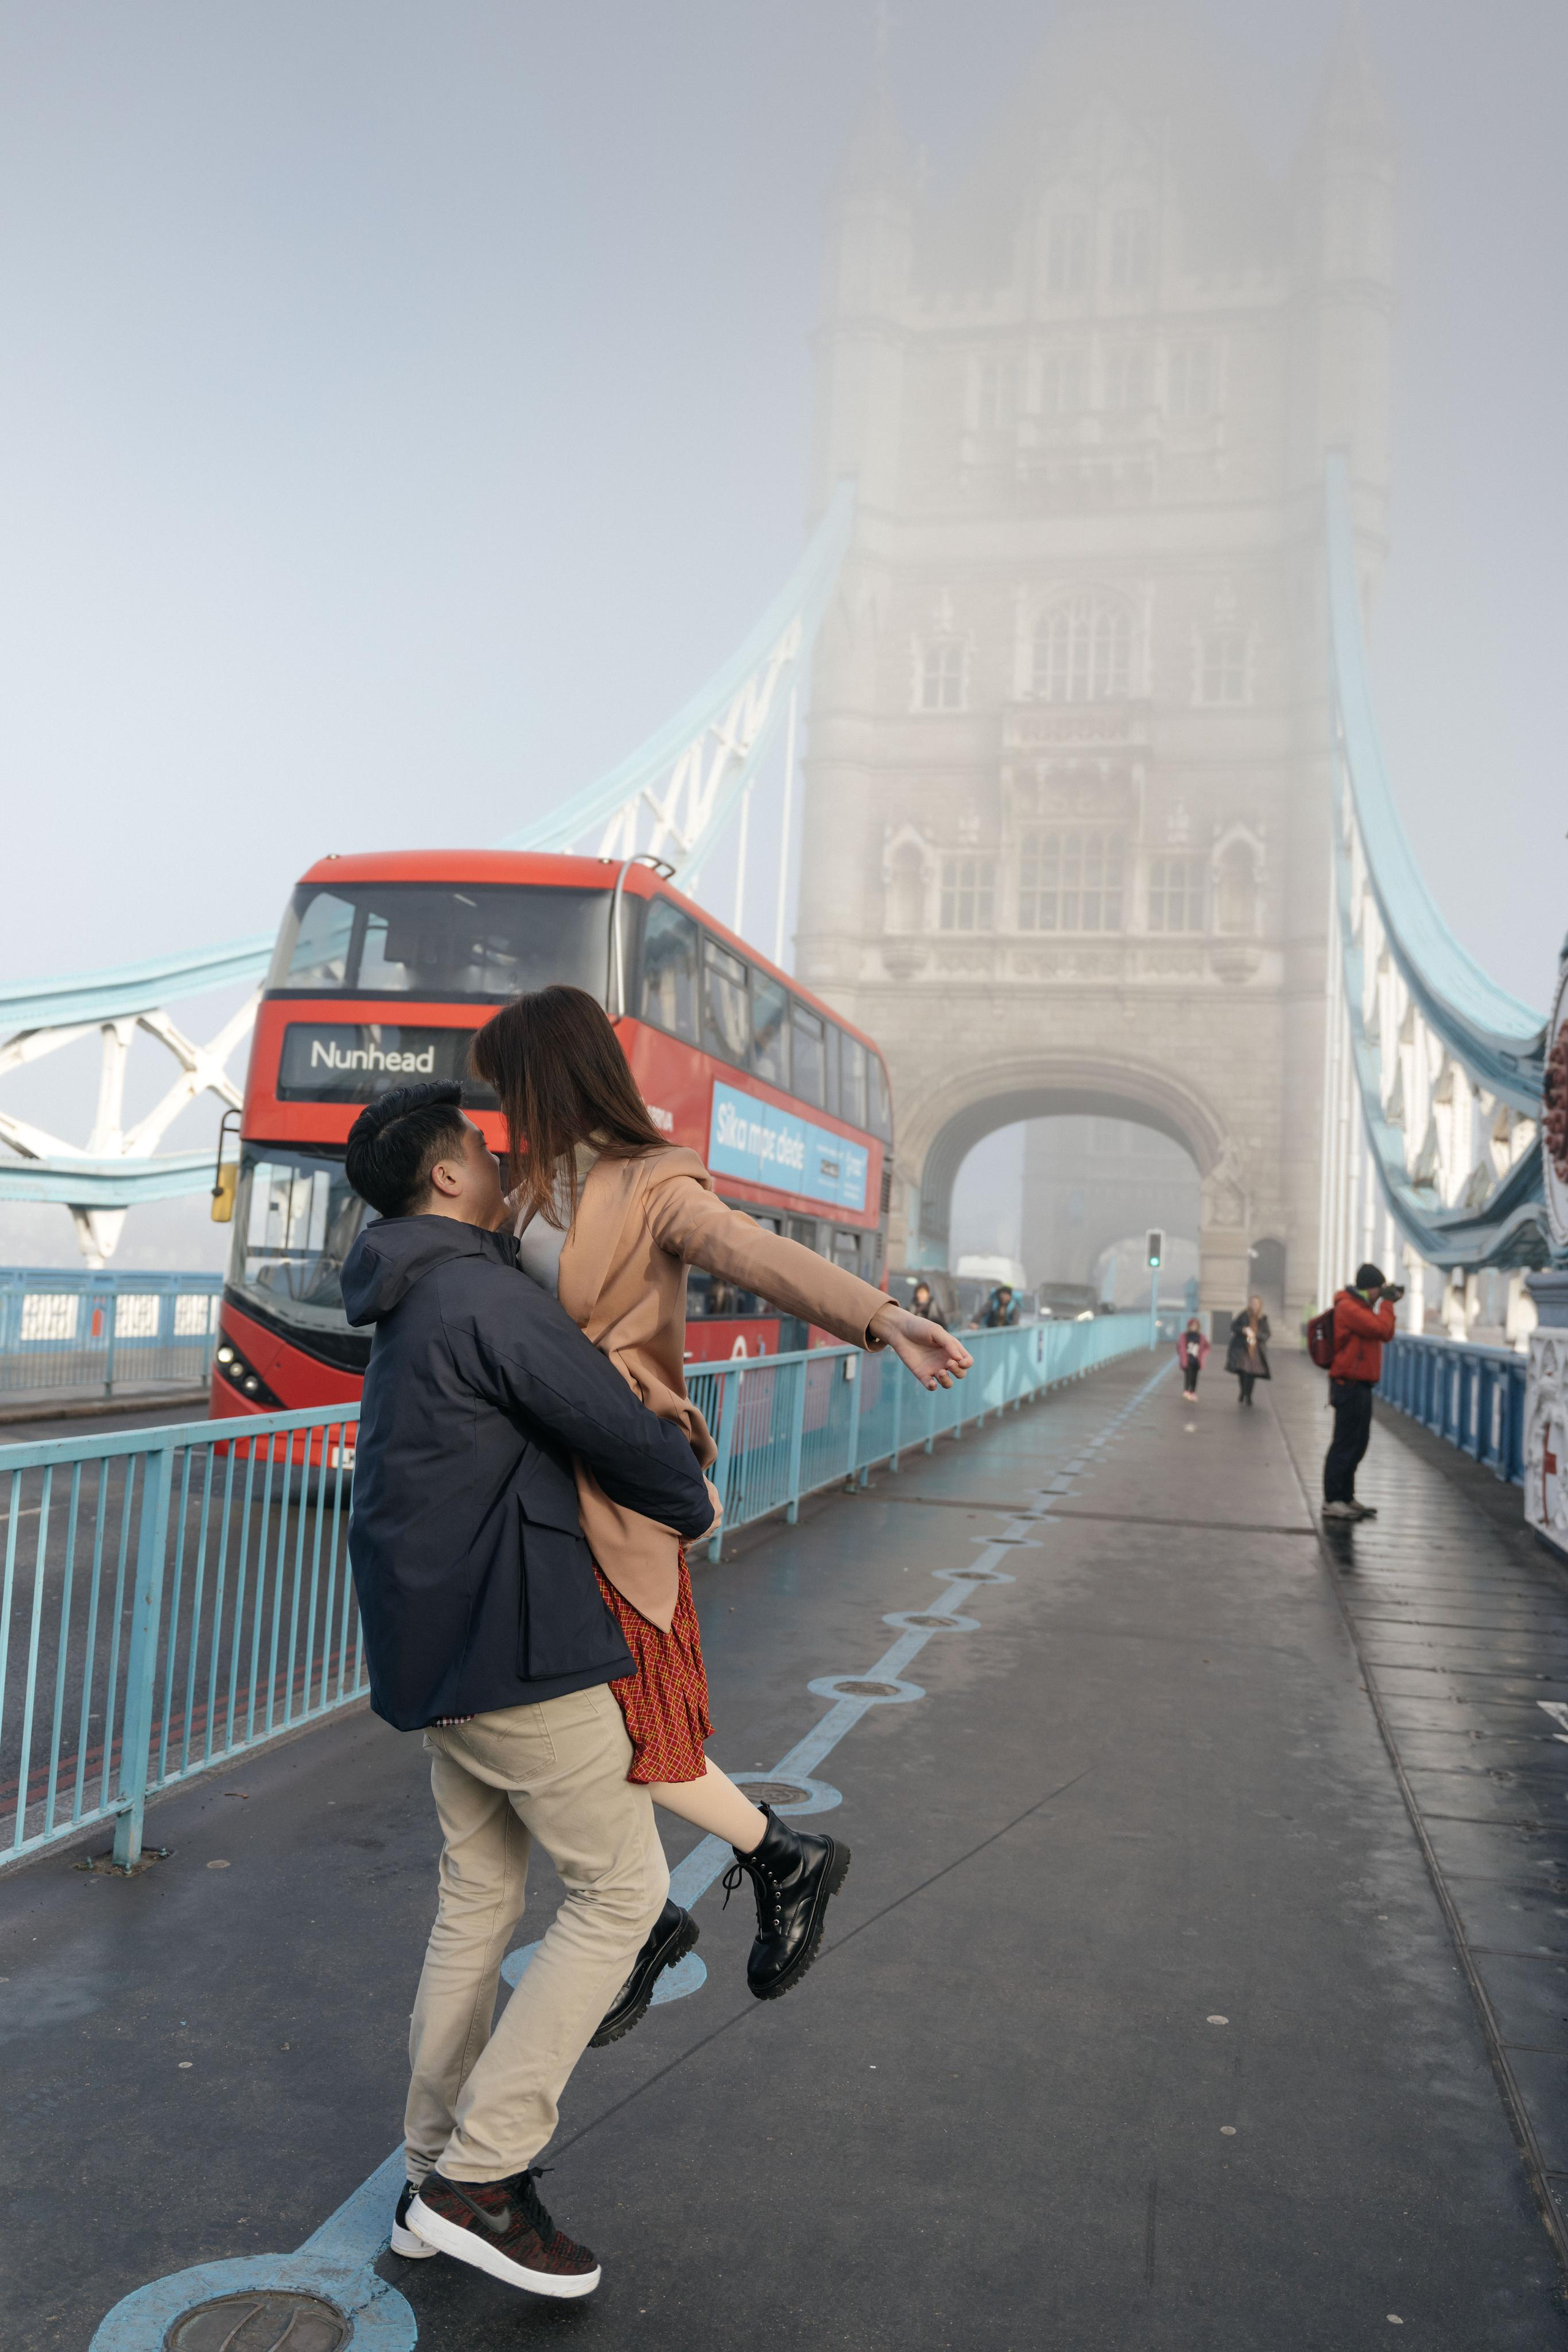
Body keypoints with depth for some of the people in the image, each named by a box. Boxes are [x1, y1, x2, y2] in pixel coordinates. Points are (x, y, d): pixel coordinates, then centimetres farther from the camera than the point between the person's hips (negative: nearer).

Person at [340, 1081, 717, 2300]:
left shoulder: (412, 1305, 15)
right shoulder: (488, 1297, -18)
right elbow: (617, 1433, -17)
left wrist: (668, 1447, 13)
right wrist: (694, 1501, 3)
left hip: (433, 1646, 10)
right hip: (519, 1644, -10)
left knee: (478, 1899, 17)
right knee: (623, 1887, 2)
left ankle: (440, 2173, 27)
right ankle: (480, 2176, 5)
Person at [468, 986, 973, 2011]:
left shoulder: (652, 1189, -10)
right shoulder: (538, 1188, 13)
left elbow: (760, 1253, -27)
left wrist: (879, 1316, -41)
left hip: (611, 1491, -7)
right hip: (541, 1486, 7)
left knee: (628, 1729, 1)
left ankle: (788, 1860, 24)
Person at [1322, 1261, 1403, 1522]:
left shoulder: (1362, 1307, 19)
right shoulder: (1348, 1307, -15)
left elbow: (1386, 1335, 17)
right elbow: (1381, 1328, -22)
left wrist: (1388, 1303, 8)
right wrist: (1386, 1302, -8)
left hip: (1360, 1385, 11)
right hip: (1350, 1385, -11)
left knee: (1358, 1442, 14)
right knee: (1345, 1443, -8)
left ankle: (1346, 1498, 21)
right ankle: (1332, 1501, -5)